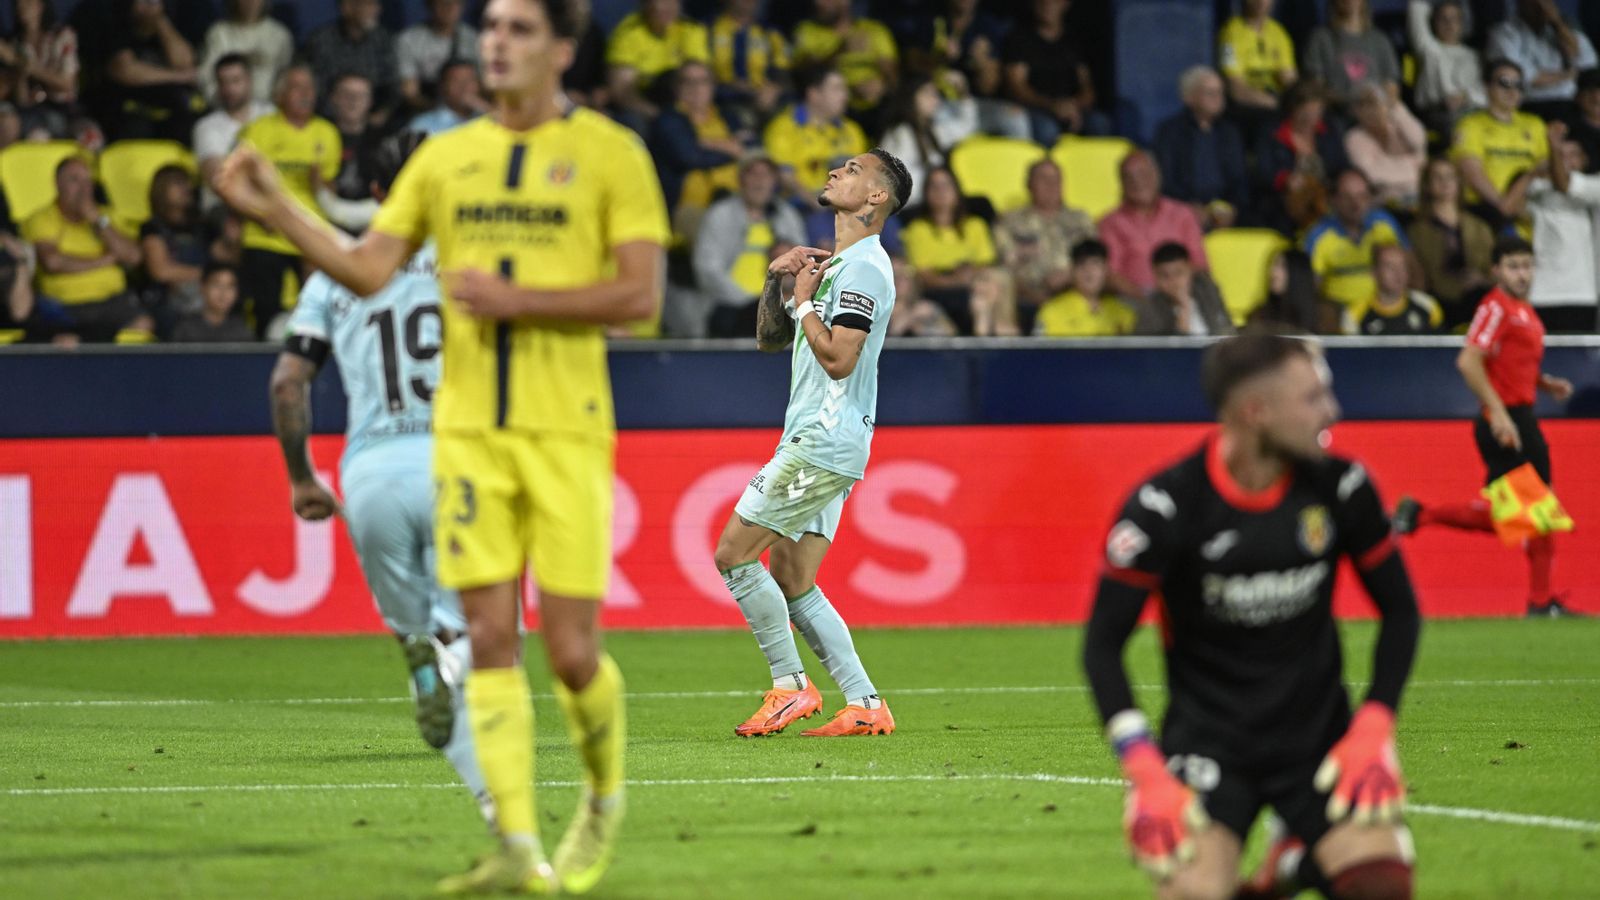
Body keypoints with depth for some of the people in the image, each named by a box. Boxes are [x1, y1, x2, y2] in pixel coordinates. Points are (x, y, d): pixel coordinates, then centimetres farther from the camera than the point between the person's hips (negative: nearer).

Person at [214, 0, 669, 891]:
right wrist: (276, 207, -4)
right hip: (468, 425, 3)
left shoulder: (609, 152, 0)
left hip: (566, 428, -3)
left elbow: (640, 292, -8)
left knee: (570, 647, -4)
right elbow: (367, 269, 8)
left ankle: (606, 800, 24)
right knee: (491, 637, -4)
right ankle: (520, 849, -3)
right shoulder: (445, 157, 11)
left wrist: (515, 299, -14)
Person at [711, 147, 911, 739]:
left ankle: (790, 685, -5)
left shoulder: (863, 267, -12)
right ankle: (864, 706, 4)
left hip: (825, 441, -10)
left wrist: (803, 300, -8)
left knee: (734, 553, -9)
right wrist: (775, 280, 8)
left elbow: (838, 357, -21)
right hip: (814, 443, 10)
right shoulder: (833, 263, 20)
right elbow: (769, 339, 24)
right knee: (792, 585, 6)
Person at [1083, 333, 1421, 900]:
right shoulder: (1166, 506, -14)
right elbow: (1103, 645, -8)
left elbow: (1399, 611, 7)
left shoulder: (1340, 487, -6)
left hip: (1318, 738, 3)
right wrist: (1145, 772, -18)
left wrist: (1373, 729, -6)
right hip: (1208, 741, -3)